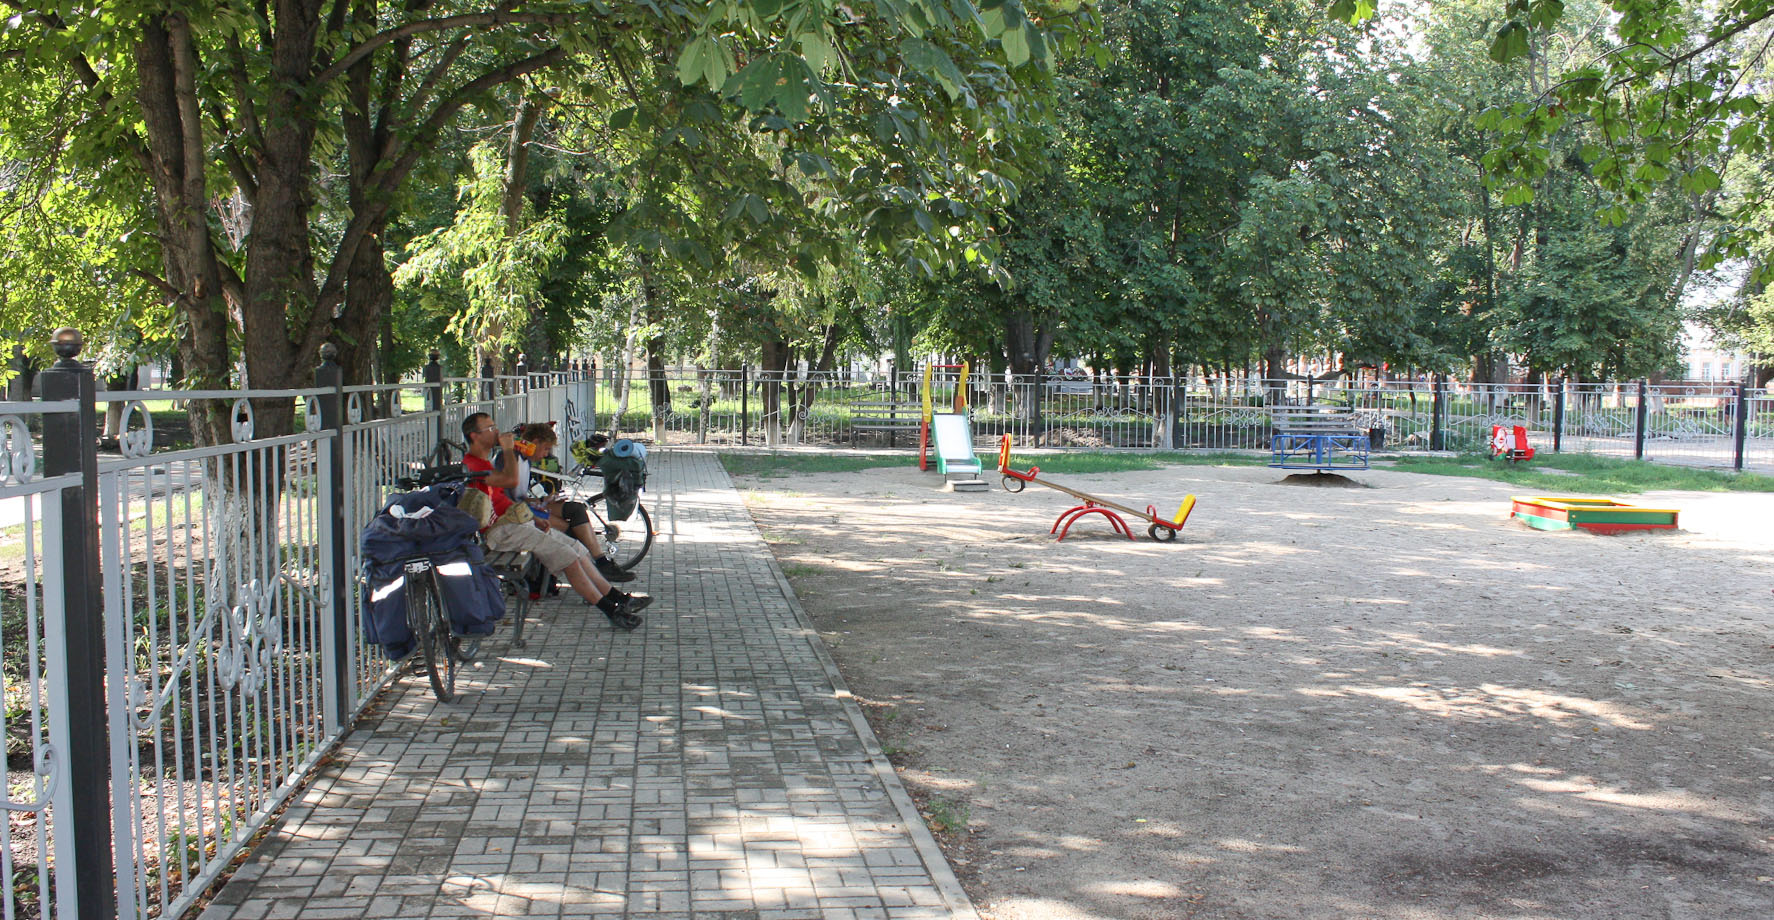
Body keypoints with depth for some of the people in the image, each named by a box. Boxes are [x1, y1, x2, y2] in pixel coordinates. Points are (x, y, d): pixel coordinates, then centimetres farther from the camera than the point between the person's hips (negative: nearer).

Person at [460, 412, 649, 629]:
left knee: (578, 549, 4)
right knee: (566, 556, -19)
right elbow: (511, 479, -28)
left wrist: (534, 519, 15)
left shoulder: (483, 462, 22)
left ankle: (618, 597, 6)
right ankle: (612, 611, -16)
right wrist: (508, 448, -13)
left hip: (514, 521, 11)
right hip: (500, 531, -11)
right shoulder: (471, 464, -13)